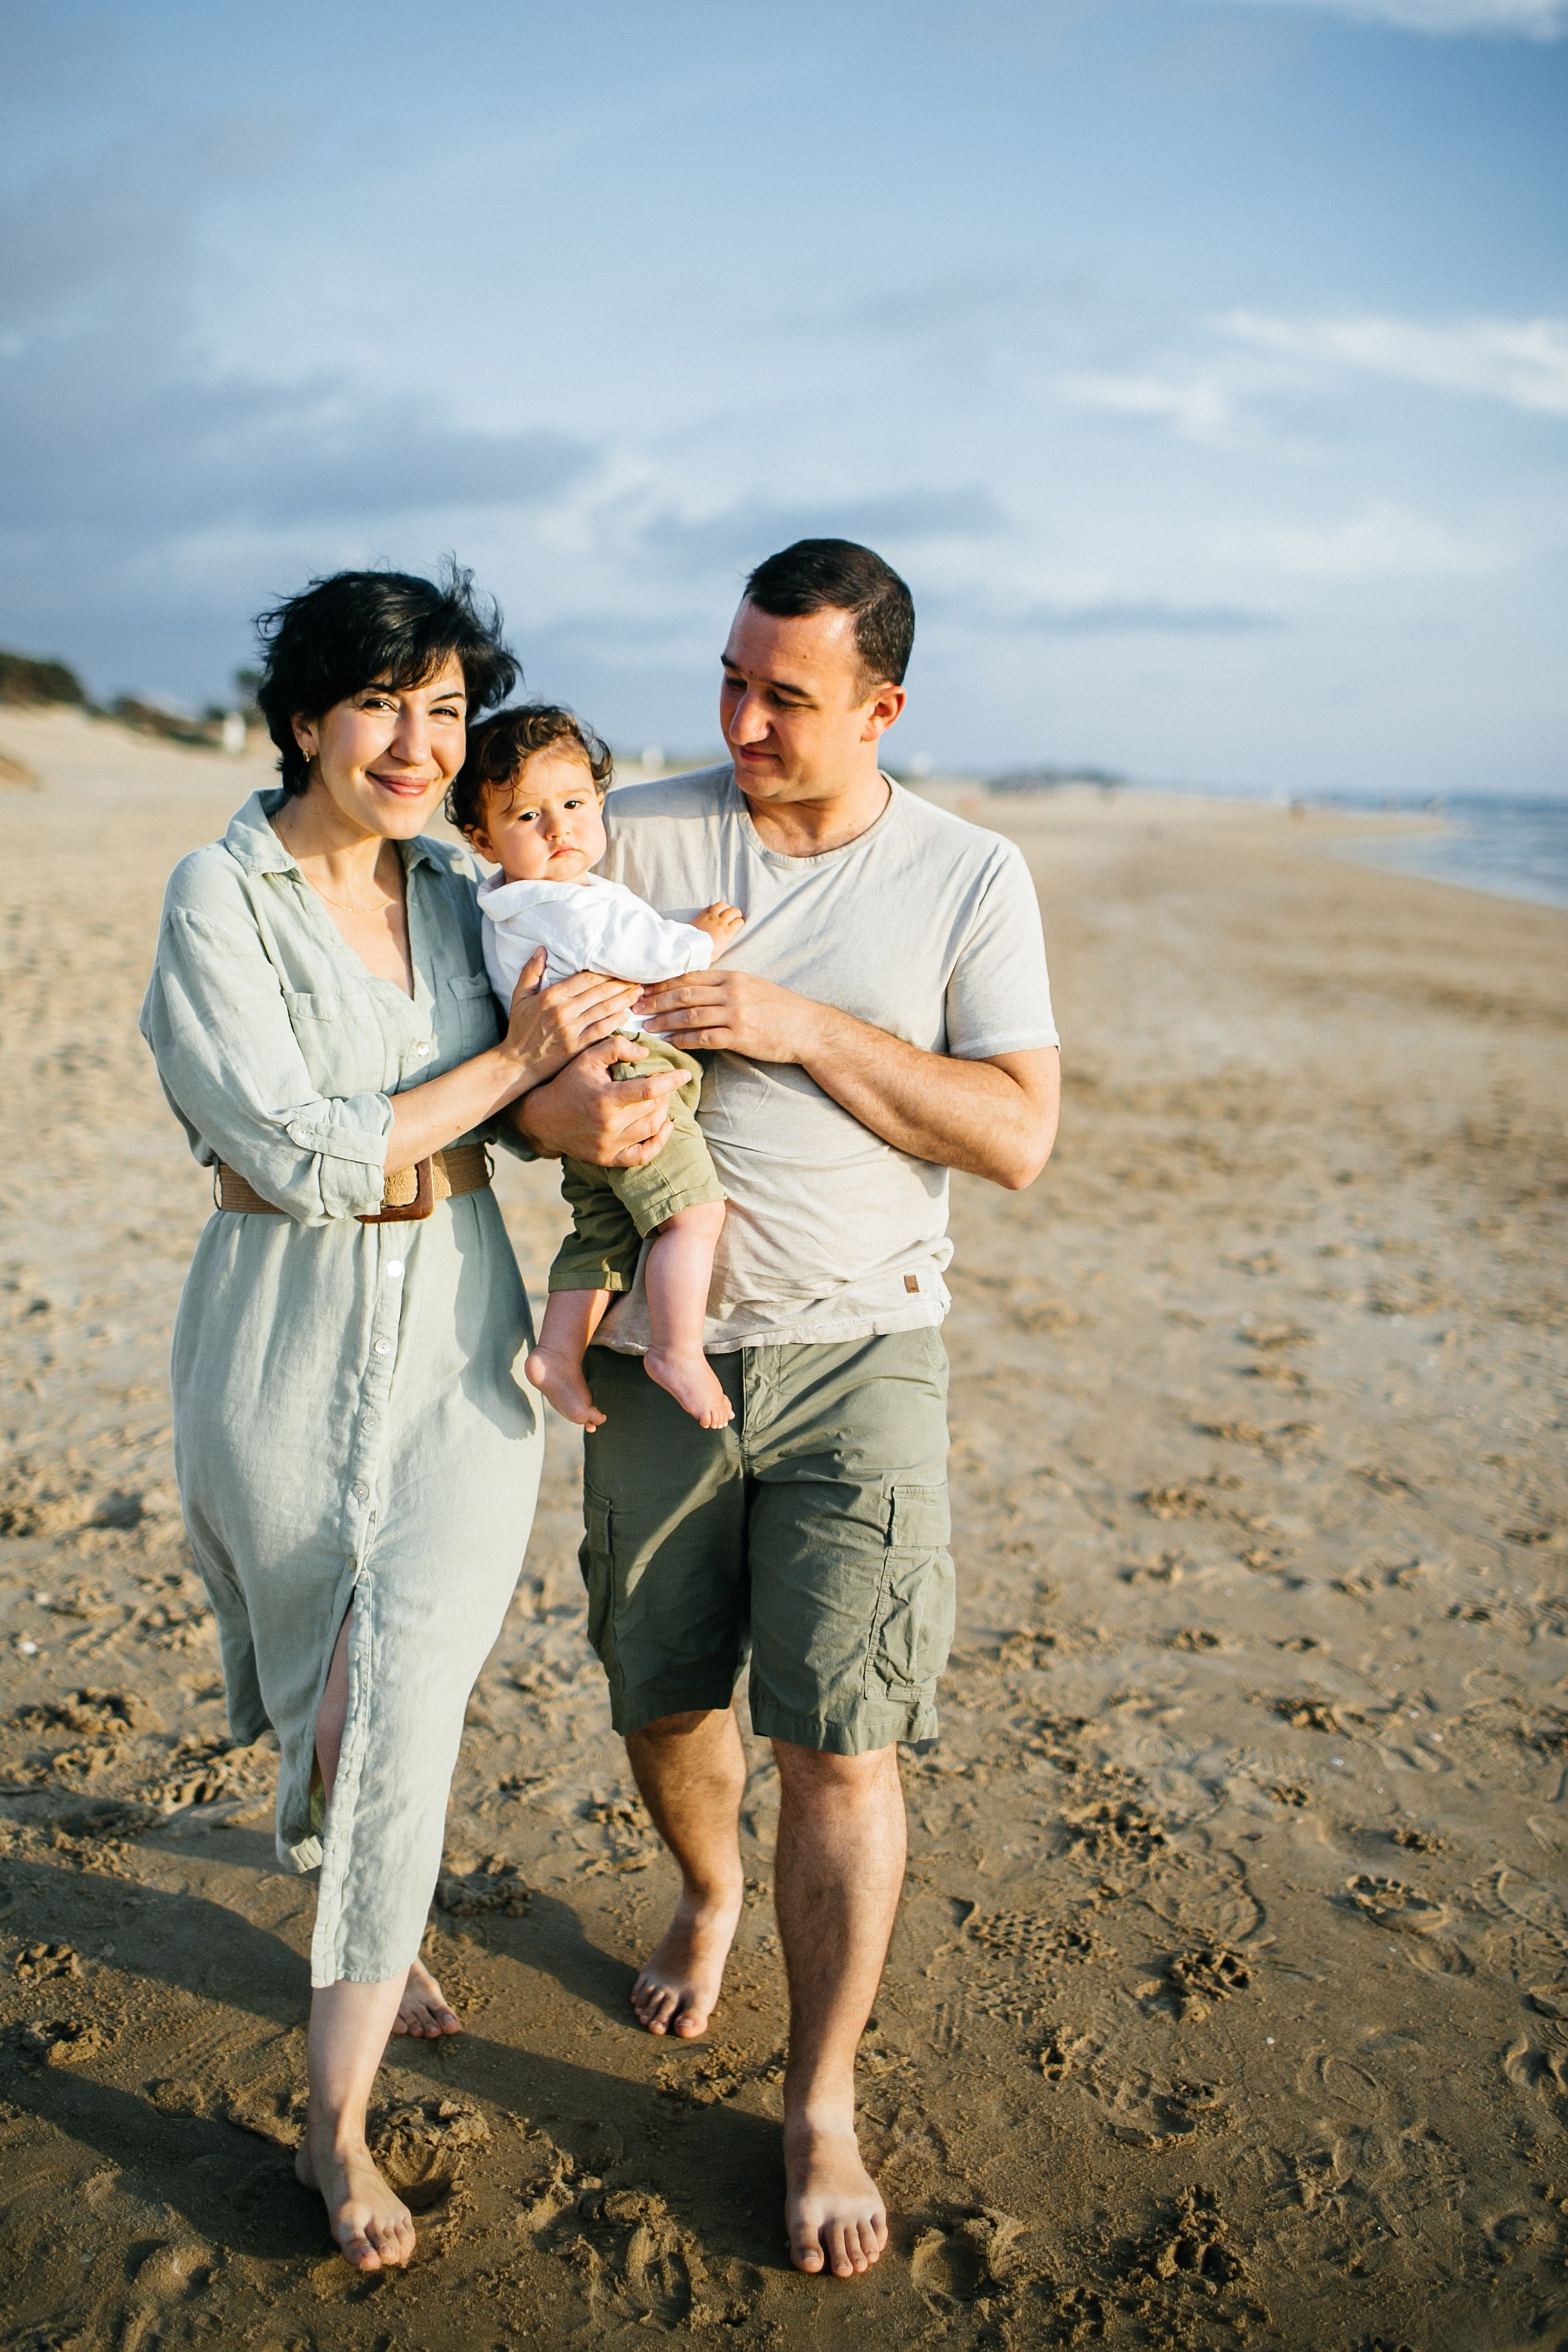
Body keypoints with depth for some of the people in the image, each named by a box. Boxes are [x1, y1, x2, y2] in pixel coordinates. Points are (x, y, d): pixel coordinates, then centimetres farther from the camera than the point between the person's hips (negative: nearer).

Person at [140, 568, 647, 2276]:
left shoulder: (459, 887, 4)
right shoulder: (221, 897, -11)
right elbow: (299, 1154, -19)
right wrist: (512, 1060, -17)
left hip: (460, 1335, 3)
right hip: (289, 1347, -3)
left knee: (406, 1701, -2)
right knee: (330, 1687, 13)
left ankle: (338, 2121, 17)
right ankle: (380, 1933, 44)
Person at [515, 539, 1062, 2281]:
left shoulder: (973, 880, -2)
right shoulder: (638, 838, 0)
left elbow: (1018, 1135, -9)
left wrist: (804, 1027, -18)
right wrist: (559, 1108, -23)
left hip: (858, 1356, -2)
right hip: (657, 1349, 2)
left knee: (842, 1745, -2)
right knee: (661, 1698, 16)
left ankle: (822, 2108, 19)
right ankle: (710, 1888, 51)